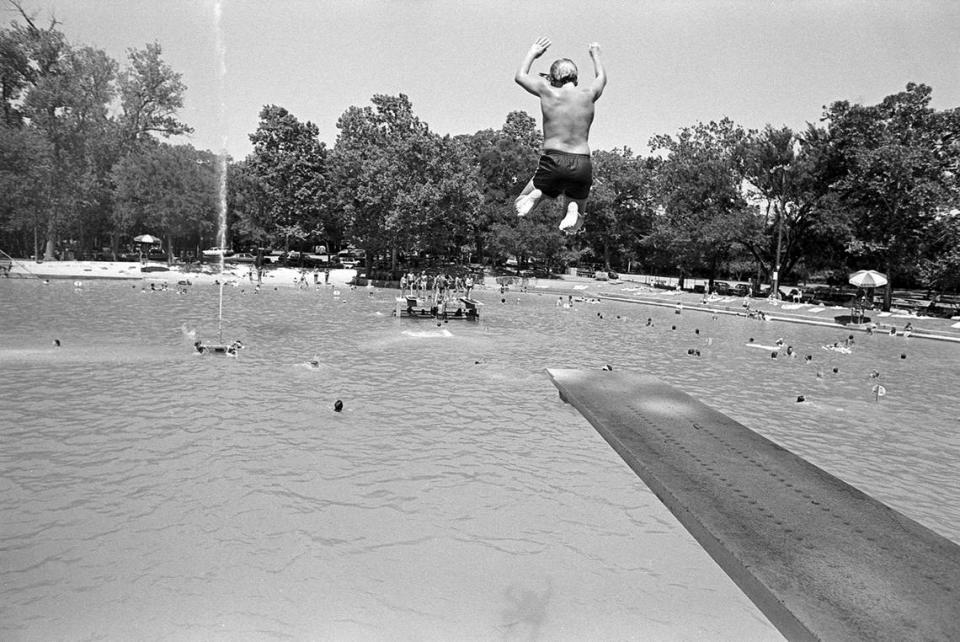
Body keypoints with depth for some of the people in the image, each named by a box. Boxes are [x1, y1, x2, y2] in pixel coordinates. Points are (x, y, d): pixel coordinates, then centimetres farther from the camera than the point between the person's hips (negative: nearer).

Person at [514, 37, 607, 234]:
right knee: (574, 224, 21)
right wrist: (595, 55, 52)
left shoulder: (548, 92, 3)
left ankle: (537, 193, -16)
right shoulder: (588, 94, 9)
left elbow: (520, 76, 23)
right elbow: (601, 78, 35)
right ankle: (573, 209, -17)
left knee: (520, 204, 20)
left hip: (553, 161, -2)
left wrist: (533, 52, 38)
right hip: (582, 164, 2)